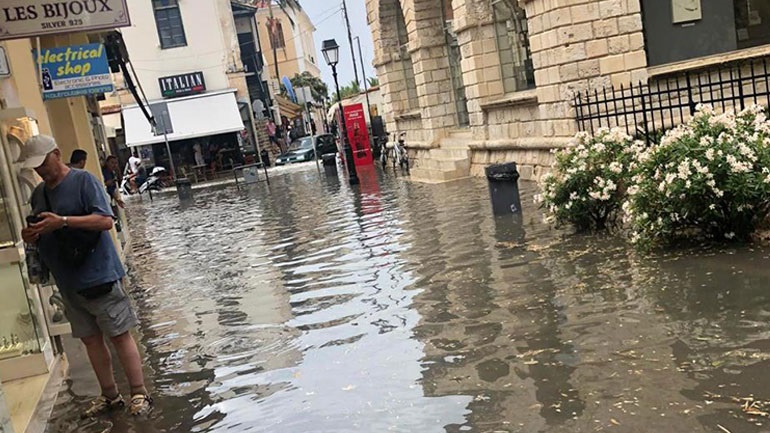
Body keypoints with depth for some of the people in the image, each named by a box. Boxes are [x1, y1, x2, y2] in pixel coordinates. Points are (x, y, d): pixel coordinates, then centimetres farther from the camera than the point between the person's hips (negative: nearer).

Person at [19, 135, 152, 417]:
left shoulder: (83, 180, -8)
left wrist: (62, 221, -25)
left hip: (98, 276, -7)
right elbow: (43, 235, 21)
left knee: (119, 335, -1)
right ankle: (110, 396, 23)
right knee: (91, 339, 12)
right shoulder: (39, 193, 13)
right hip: (68, 283, 7)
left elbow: (106, 220, -17)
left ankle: (140, 394, 7)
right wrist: (32, 236, -2)